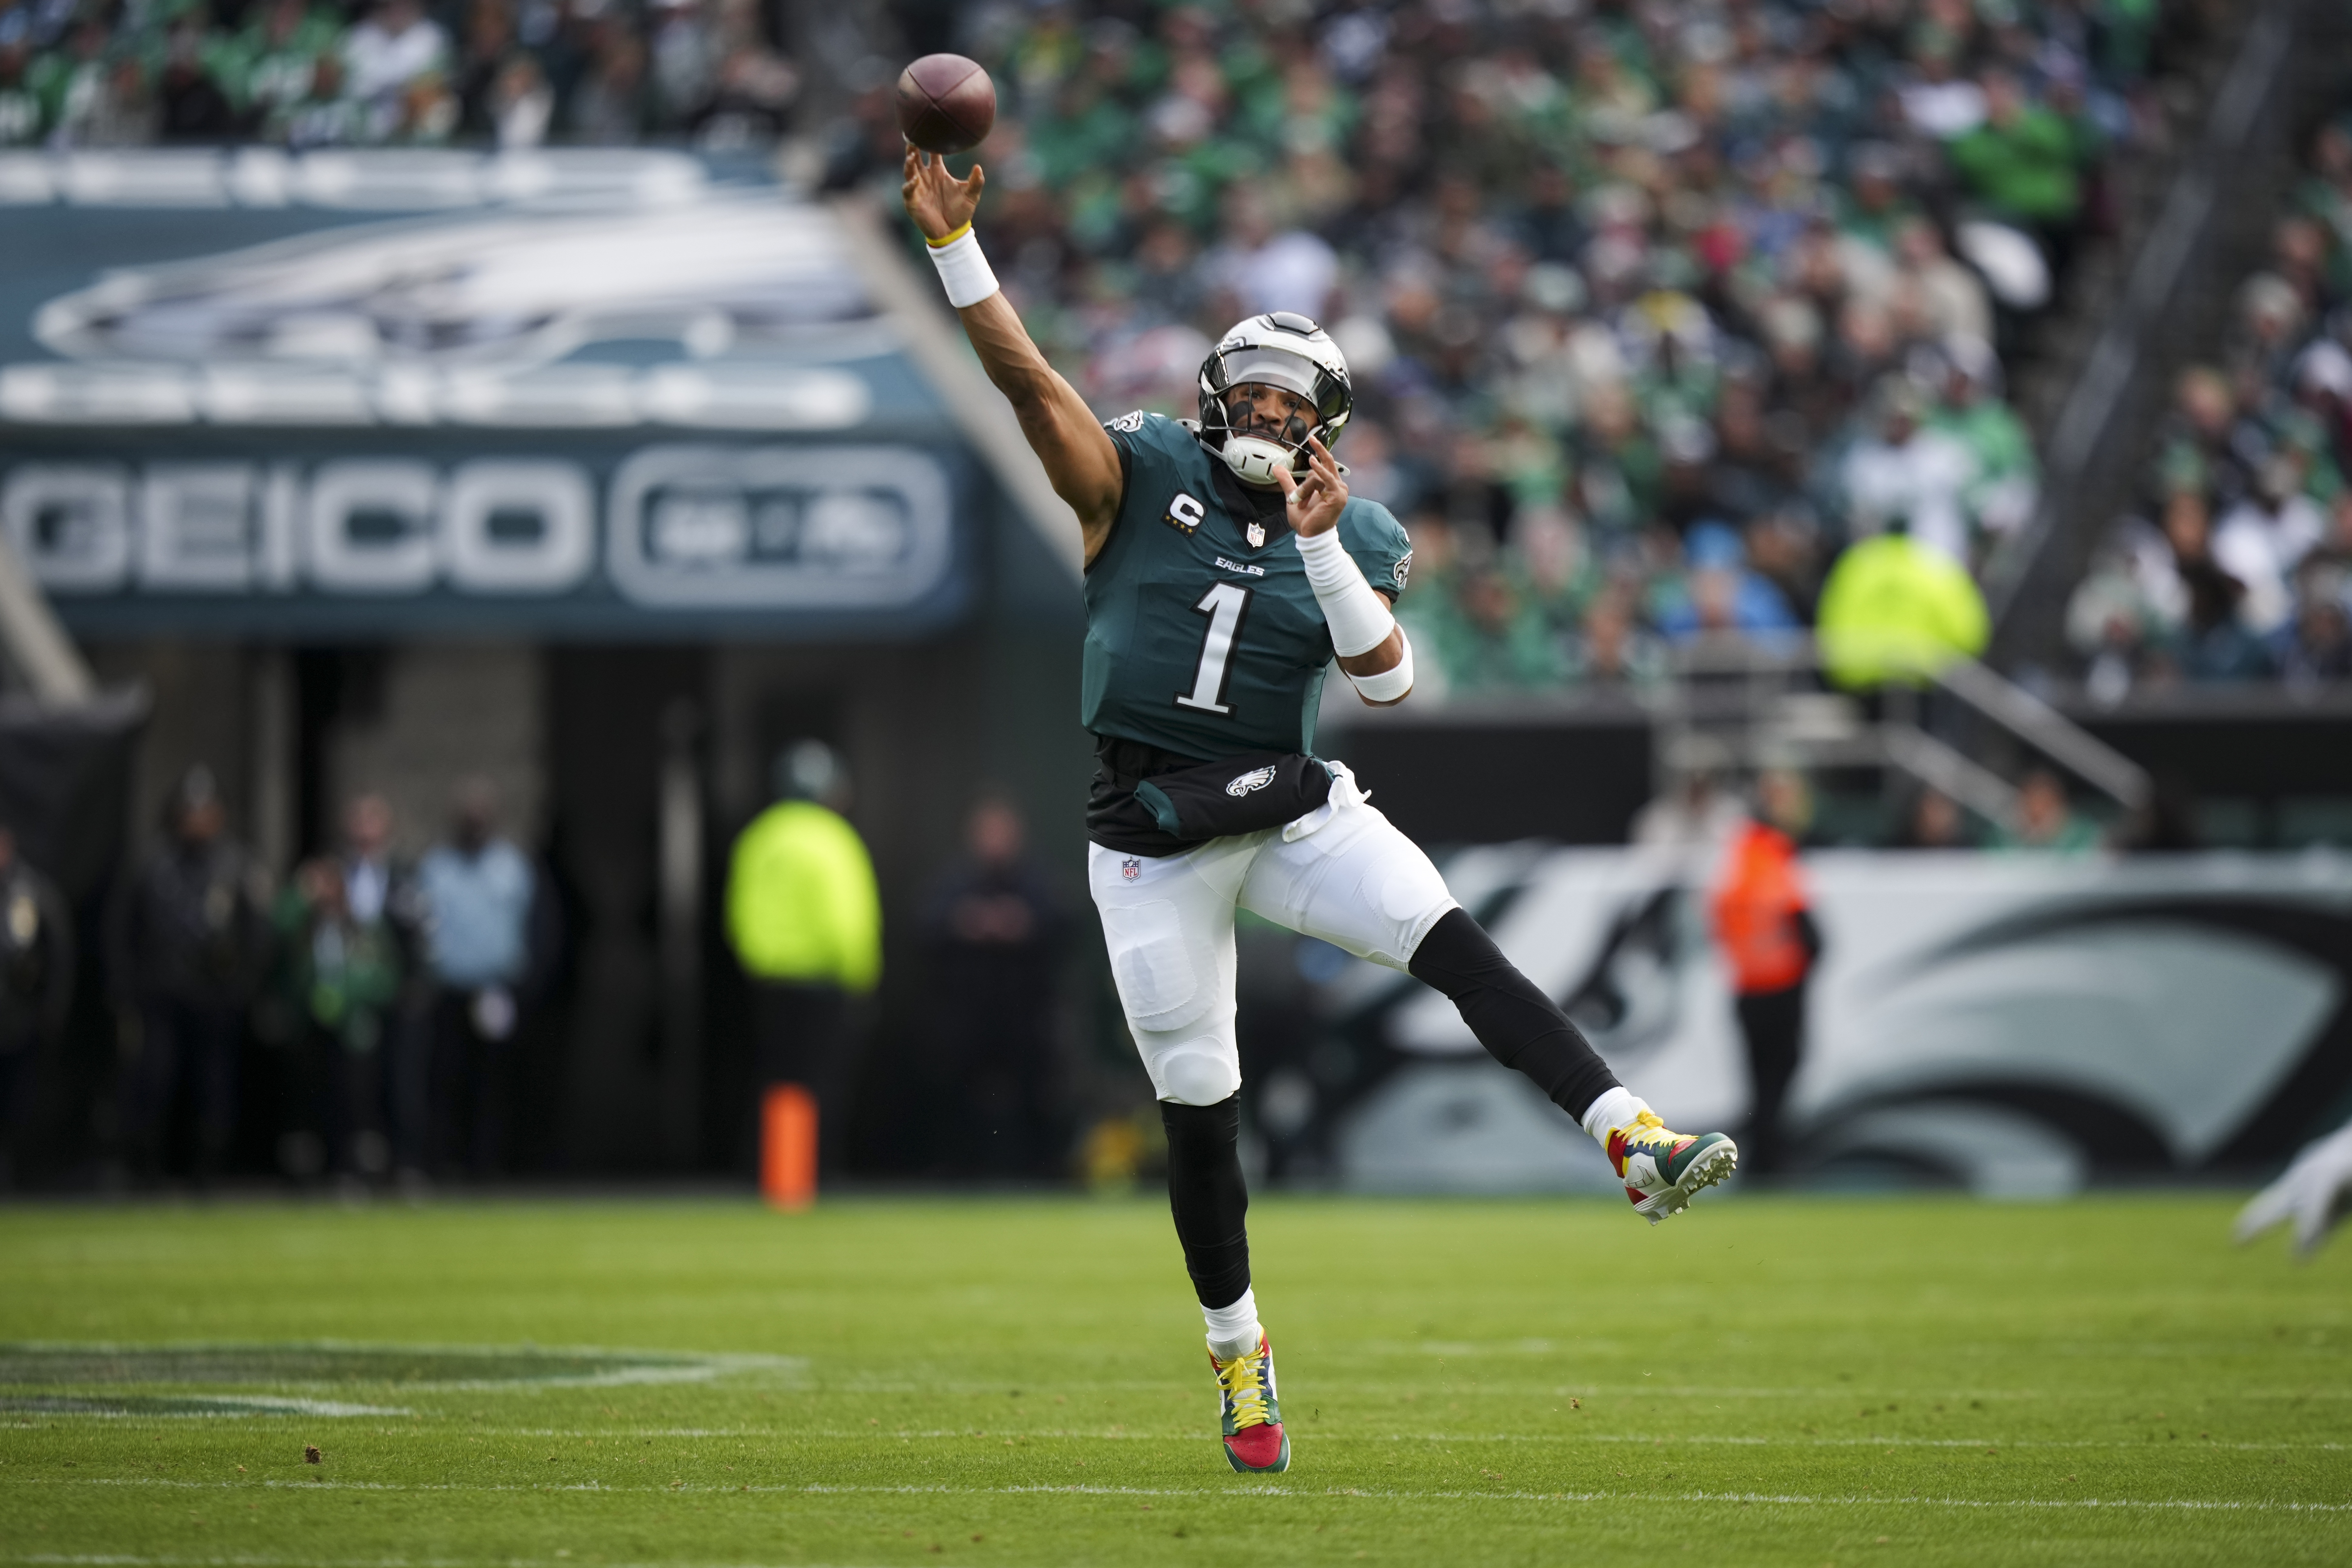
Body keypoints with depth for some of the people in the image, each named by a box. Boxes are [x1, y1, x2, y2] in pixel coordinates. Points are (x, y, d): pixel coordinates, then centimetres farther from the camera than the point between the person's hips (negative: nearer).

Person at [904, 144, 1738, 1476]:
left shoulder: (1353, 538, 4)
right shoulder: (1142, 477, 0)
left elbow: (1388, 678, -10)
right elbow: (1027, 377, -10)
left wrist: (1323, 548, -20)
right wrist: (955, 242, -19)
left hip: (1295, 809, 1)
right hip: (1154, 839, -1)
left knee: (1459, 947, -22)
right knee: (1200, 1107, 4)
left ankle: (1631, 1138, -31)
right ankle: (1240, 1352, 20)